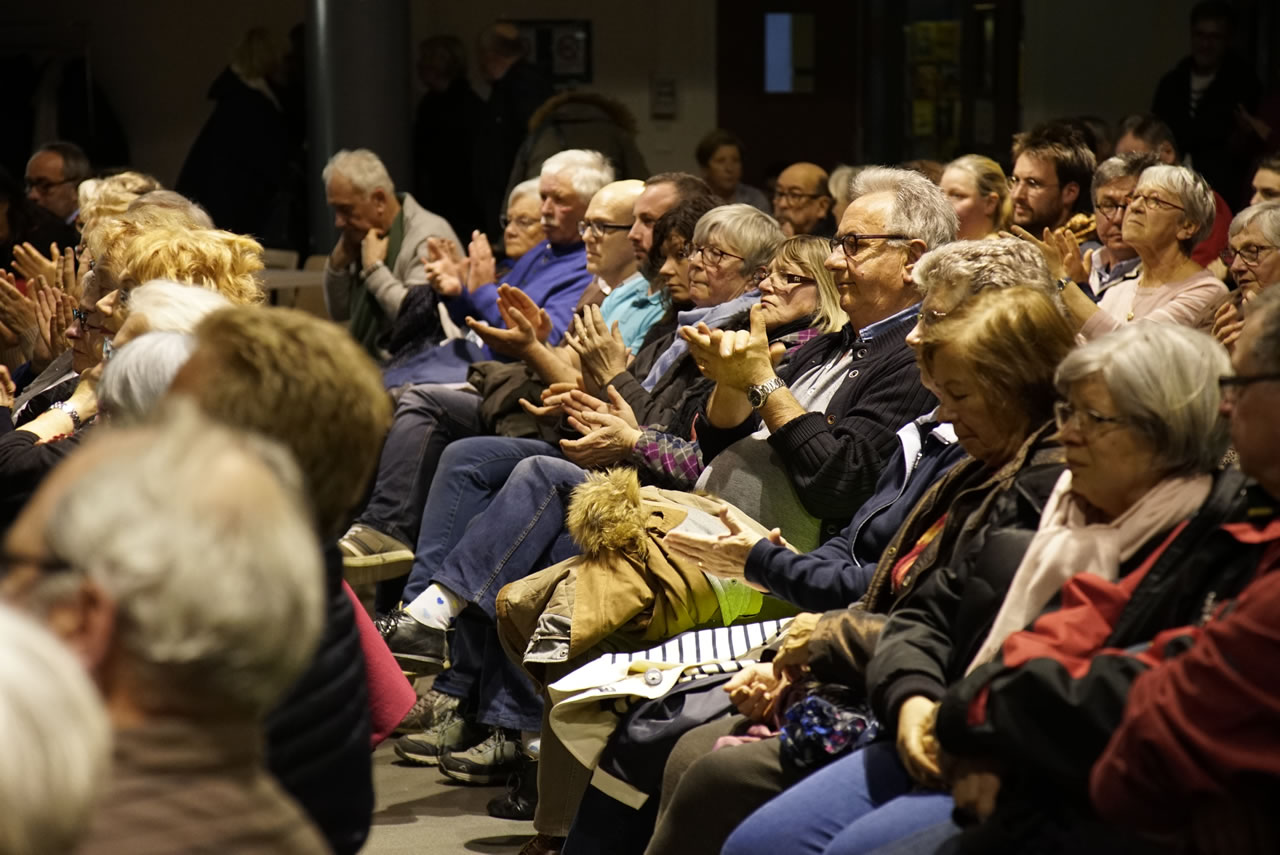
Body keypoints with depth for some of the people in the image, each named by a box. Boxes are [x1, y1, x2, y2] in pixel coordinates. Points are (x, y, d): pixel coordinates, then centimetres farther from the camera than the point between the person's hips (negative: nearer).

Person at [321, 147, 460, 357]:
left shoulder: (429, 236, -14)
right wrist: (338, 262, 2)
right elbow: (338, 312, 19)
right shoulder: (361, 234, 11)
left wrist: (374, 268, -16)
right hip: (367, 364, 8)